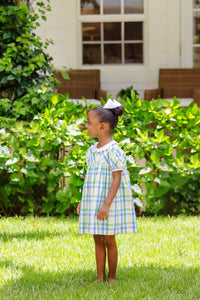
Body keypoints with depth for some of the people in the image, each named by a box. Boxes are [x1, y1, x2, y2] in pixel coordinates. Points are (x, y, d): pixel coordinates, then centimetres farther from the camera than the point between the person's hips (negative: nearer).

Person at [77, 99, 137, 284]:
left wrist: (107, 204, -24)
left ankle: (112, 277, 12)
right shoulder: (92, 151, 10)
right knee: (98, 240, 9)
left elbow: (117, 179, -18)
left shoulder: (113, 151, -15)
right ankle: (100, 277, 14)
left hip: (110, 201, -7)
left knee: (109, 240, 1)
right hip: (94, 201, 7)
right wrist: (83, 200, 17)